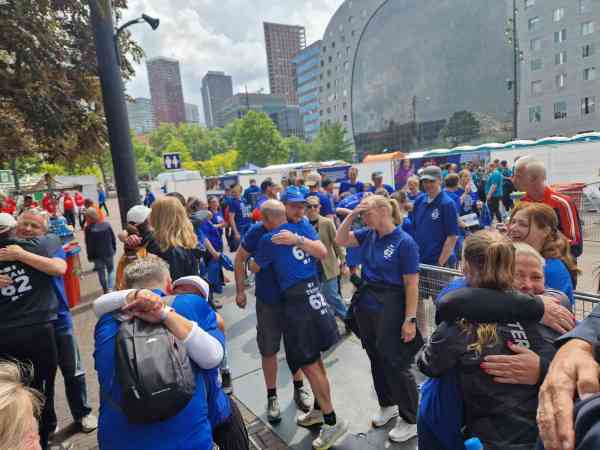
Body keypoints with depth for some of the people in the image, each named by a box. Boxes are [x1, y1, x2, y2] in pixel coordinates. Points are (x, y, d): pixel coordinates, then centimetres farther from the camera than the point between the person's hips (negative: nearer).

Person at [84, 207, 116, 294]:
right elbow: (113, 239, 0)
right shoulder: (107, 225, -9)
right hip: (109, 253, 2)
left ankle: (105, 290, 27)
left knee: (101, 273, 14)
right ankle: (110, 288, 3)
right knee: (111, 270, 15)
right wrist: (114, 249, 14)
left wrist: (90, 256, 2)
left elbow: (88, 245, -10)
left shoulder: (88, 229, -17)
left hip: (97, 255, -1)